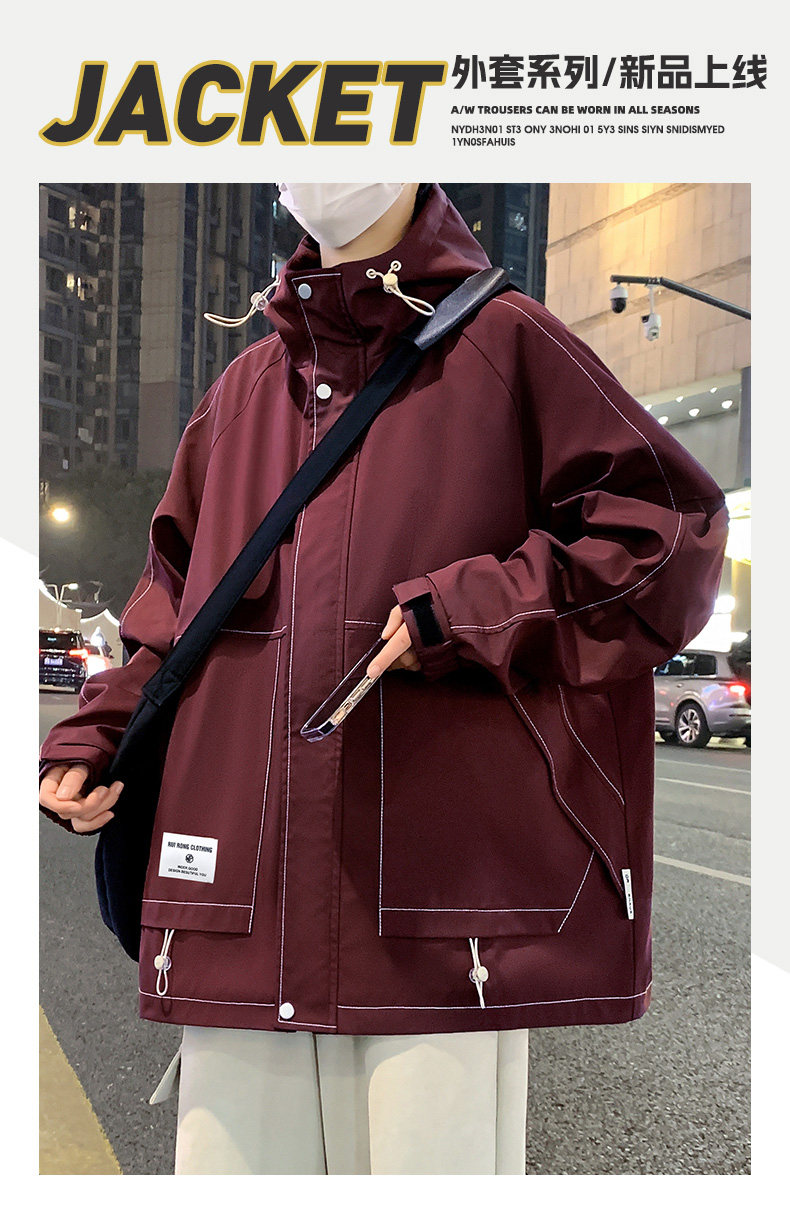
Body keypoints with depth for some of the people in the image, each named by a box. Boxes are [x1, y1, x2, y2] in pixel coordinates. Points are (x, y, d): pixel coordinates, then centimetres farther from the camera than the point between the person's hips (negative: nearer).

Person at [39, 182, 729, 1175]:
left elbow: (676, 526, 0)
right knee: (237, 1151, 9)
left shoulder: (502, 343, 4)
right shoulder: (247, 386, 19)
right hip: (244, 885, 5)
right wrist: (92, 740, 11)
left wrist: (470, 609, -9)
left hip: (446, 874, -4)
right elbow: (179, 595, 24)